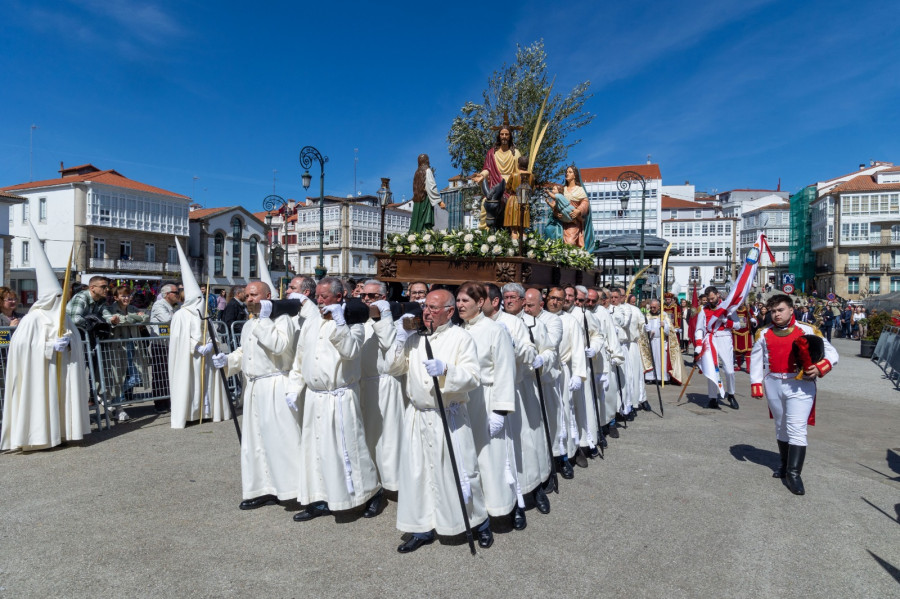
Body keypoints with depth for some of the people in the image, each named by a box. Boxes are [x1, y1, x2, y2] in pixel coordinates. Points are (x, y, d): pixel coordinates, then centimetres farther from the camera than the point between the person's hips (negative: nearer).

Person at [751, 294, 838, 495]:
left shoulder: (807, 331, -4)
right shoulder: (763, 334, 4)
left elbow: (831, 352, -1)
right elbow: (756, 360, 6)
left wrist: (820, 368, -20)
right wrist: (756, 384, -1)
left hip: (800, 385, -3)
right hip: (773, 385, 4)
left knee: (796, 429, -8)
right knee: (781, 426, 16)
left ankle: (794, 473, -3)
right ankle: (785, 464, 32)